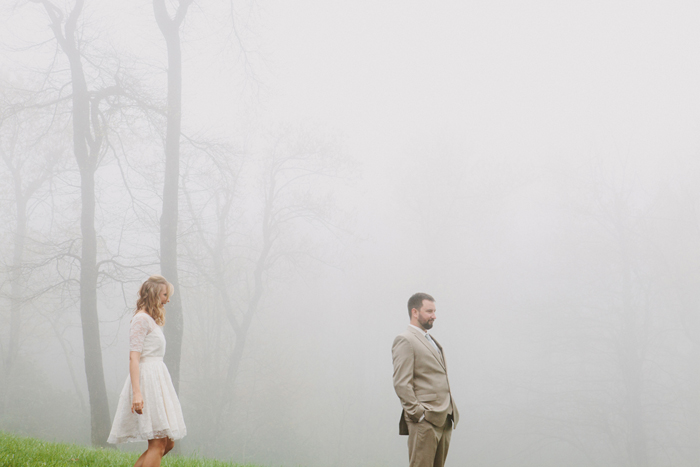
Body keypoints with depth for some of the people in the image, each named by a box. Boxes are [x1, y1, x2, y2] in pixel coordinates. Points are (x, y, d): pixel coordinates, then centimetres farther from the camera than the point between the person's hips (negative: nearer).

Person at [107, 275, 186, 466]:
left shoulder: (151, 320, 20)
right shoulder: (141, 319, -8)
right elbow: (134, 357, -16)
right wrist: (137, 392, -25)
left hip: (158, 379, 10)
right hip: (147, 379, -10)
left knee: (168, 443, 7)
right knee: (158, 444, -11)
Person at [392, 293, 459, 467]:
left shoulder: (432, 341, 21)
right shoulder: (405, 340, -8)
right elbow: (401, 384, -15)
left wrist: (451, 410, 16)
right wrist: (418, 414, -18)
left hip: (444, 420, 9)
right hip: (425, 420, -9)